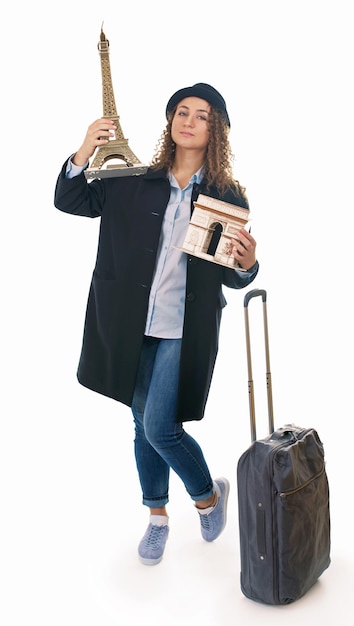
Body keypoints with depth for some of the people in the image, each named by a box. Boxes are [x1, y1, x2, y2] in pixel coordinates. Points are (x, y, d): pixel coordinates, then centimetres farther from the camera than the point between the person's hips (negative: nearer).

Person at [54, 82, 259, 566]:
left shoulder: (229, 197, -2)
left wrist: (247, 264, -22)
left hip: (186, 330, -3)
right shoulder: (136, 183, 2)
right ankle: (157, 517, 36)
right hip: (133, 325, 3)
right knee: (144, 426, 14)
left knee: (159, 428, -8)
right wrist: (84, 153, -13)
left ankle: (208, 493, 24)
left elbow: (233, 277, 2)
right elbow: (69, 201, 3)